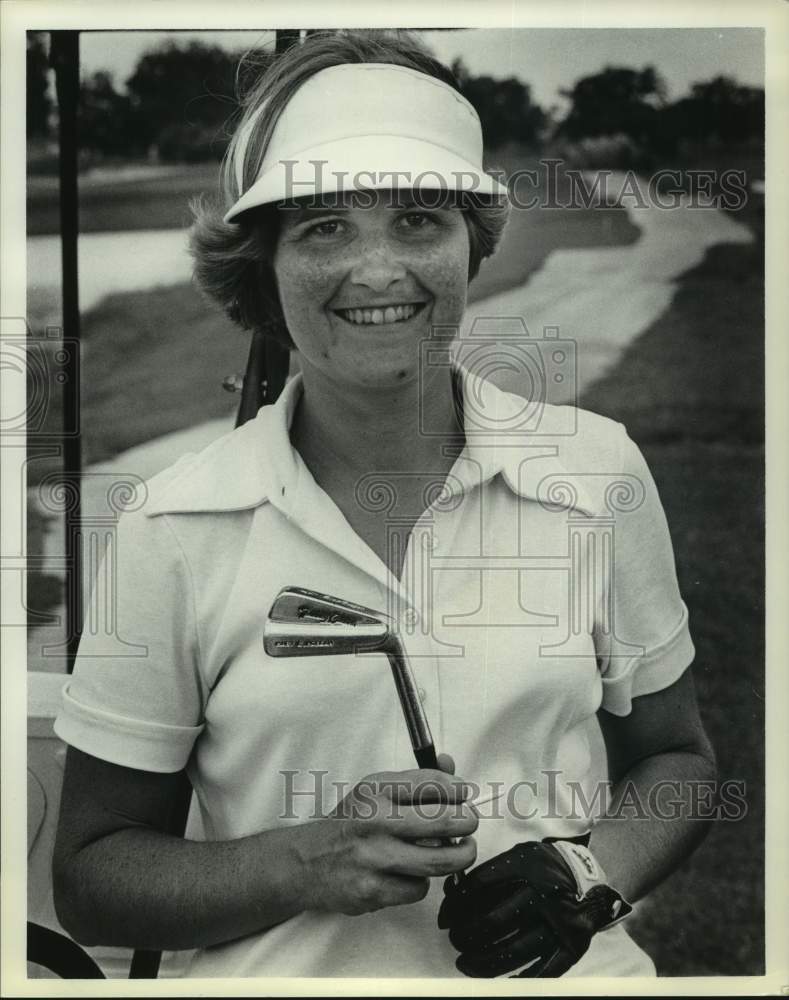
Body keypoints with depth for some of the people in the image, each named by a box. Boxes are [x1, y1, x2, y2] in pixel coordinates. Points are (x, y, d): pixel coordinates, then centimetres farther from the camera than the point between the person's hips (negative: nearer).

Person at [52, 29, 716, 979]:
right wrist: (309, 864, -13)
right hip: (281, 975, -1)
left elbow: (676, 758, 12)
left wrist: (586, 873, -6)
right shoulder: (175, 527, -5)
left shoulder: (597, 472, 0)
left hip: (559, 971, 1)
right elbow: (90, 879, 1)